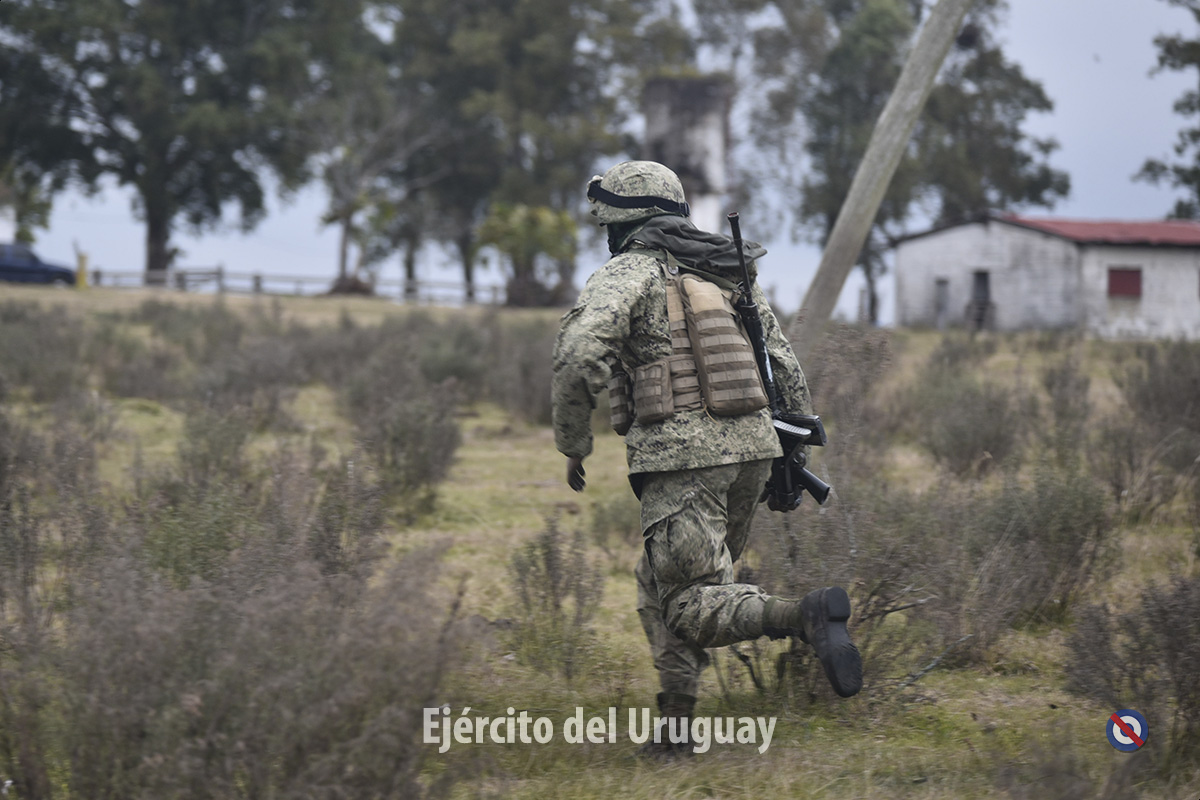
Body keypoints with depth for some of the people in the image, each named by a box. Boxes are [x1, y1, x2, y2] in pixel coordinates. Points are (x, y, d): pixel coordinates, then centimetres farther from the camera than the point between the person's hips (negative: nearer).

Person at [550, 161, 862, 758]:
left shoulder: (627, 273, -1)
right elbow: (785, 368, 18)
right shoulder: (732, 273, 19)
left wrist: (573, 445, -5)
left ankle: (806, 617, -29)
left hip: (682, 457, -7)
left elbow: (579, 353, -17)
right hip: (752, 449, 7)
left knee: (690, 605, -6)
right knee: (662, 582, 19)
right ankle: (677, 725, 14)